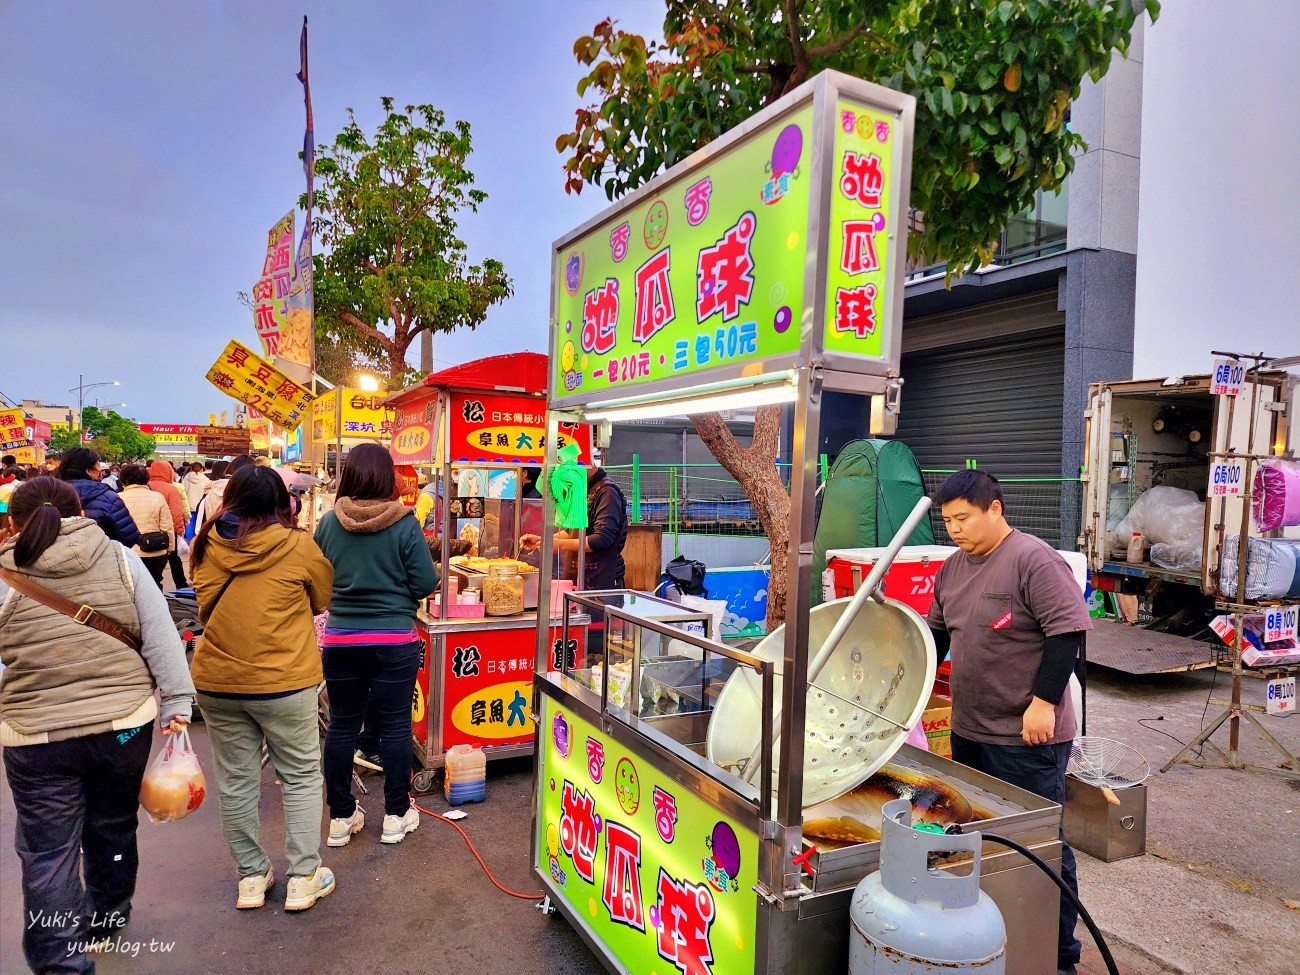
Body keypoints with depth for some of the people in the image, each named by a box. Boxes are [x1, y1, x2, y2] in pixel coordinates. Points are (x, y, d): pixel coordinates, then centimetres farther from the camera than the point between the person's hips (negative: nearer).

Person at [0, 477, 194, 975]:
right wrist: (175, 702, 0)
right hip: (124, 723, 2)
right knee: (113, 830, 21)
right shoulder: (120, 558, -4)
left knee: (47, 853, 10)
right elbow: (161, 636, -5)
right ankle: (107, 917, 42)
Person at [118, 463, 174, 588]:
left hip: (128, 553, -1)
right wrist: (170, 547, 8)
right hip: (156, 553, 1)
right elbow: (167, 527, -4)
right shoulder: (157, 497, -3)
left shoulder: (118, 498, -6)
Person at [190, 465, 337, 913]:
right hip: (282, 681, -3)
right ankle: (303, 878, 16)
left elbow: (206, 607, 13)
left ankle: (251, 876, 27)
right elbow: (323, 599, 2)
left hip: (216, 680, 4)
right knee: (301, 776, 11)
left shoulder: (207, 545, -3)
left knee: (236, 781, 15)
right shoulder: (297, 545, -12)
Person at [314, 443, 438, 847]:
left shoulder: (328, 523, -5)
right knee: (395, 725, 9)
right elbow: (426, 583, -10)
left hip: (340, 639, 3)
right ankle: (396, 815, 20)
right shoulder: (404, 525, -12)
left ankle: (341, 817, 25)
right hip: (395, 640, -2)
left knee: (342, 726, 13)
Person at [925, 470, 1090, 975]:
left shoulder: (1034, 560, -16)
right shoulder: (953, 567, 9)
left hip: (1027, 737, -8)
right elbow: (938, 630, 18)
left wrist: (1044, 701, -21)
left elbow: (1067, 629, -19)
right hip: (968, 730, 8)